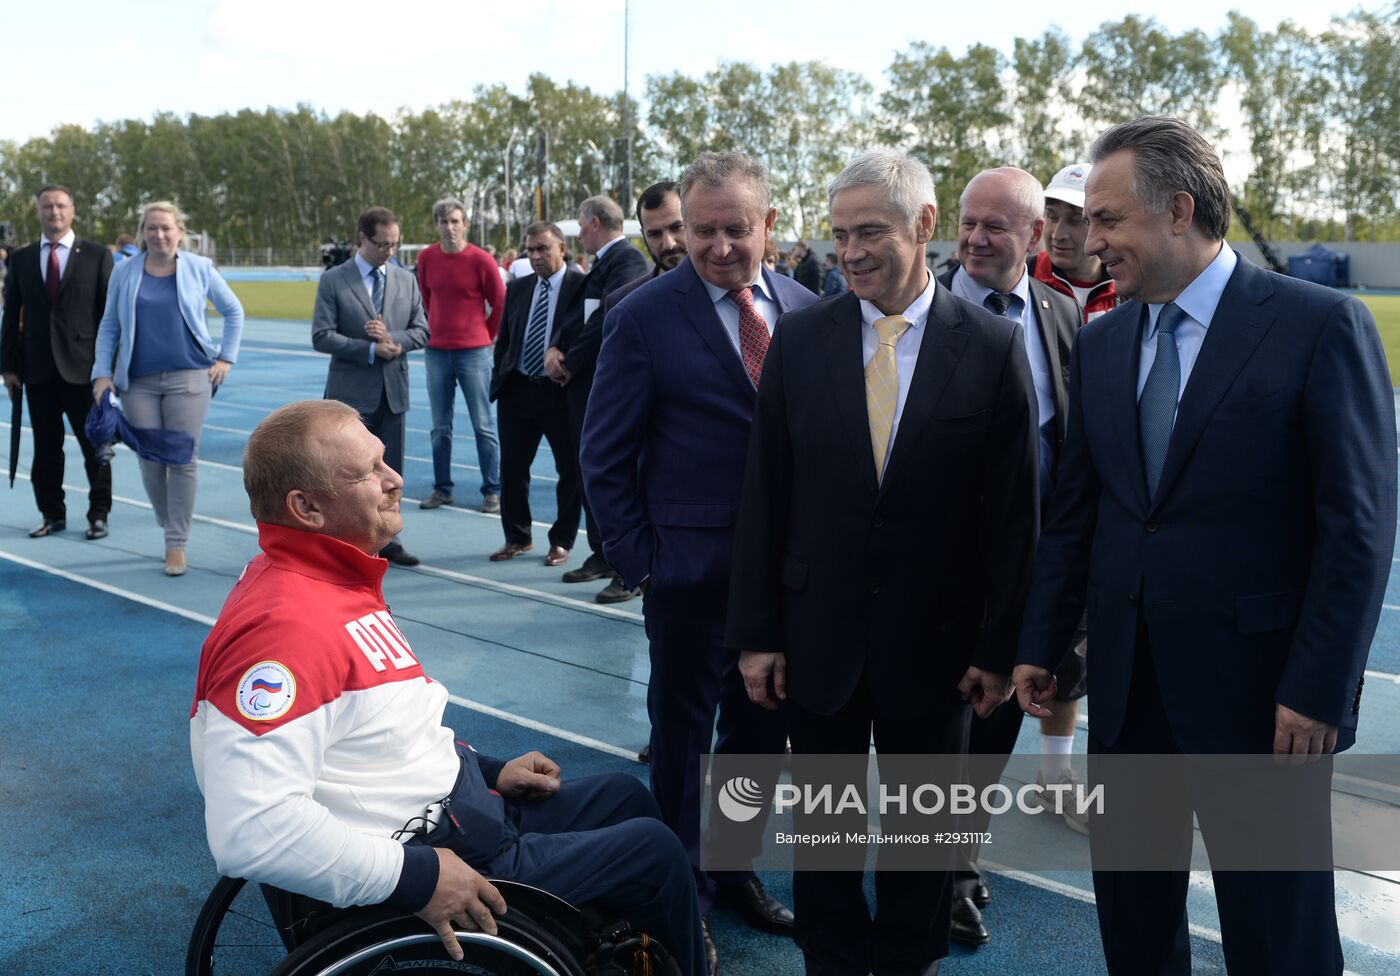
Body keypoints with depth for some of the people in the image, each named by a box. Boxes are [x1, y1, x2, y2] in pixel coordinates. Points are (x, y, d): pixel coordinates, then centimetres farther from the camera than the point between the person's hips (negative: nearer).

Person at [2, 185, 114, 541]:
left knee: (94, 445, 4)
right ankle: (53, 514, 19)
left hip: (84, 366, -3)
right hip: (38, 368, 3)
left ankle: (99, 514, 15)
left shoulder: (97, 256, 1)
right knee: (46, 447, 9)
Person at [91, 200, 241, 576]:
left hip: (188, 377, -2)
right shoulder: (124, 273, 5)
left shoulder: (199, 268, 2)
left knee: (184, 459, -3)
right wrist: (102, 373, 0)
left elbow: (233, 311, 12)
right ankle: (169, 526, 25)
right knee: (150, 460, 3)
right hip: (139, 381, 2)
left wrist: (226, 357, 5)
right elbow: (109, 326, 9)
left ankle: (177, 544, 4)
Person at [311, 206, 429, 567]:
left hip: (394, 391, 4)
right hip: (351, 392, -4)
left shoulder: (406, 280, 9)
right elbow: (322, 336, -10)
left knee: (390, 472, 10)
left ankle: (386, 541, 20)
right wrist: (371, 350, -17)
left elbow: (421, 330, 7)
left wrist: (394, 341, -13)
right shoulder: (333, 281, -4)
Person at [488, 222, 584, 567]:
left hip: (561, 392, -4)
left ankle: (561, 541, 20)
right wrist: (499, 380, 8)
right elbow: (504, 340, 15)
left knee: (571, 470, 5)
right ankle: (517, 537, 25)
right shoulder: (517, 288, 10)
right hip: (517, 390, 5)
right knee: (512, 467, 9)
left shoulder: (583, 287, -7)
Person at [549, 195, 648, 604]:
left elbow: (608, 318, -21)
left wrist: (570, 362, -12)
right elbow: (576, 313, 15)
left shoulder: (628, 261, -13)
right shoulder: (600, 265, 17)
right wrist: (555, 347, -3)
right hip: (585, 385, 10)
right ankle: (602, 555, 26)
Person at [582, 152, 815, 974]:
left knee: (761, 729, 16)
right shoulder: (645, 316, -8)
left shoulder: (808, 309, 3)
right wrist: (637, 560, -7)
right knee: (684, 737, 11)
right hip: (691, 566, -4)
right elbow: (606, 457, -5)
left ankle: (733, 868, 38)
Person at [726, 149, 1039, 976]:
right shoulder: (800, 338, -3)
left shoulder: (993, 346, -7)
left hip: (935, 637, -1)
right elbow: (764, 495, -1)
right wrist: (757, 631, -2)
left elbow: (1013, 510, -5)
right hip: (819, 629, 1)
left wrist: (1000, 646, -5)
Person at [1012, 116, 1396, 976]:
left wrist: (1318, 690, -14)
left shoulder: (1322, 325, -9)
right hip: (1128, 679, 5)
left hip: (1258, 684, -5)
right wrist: (1042, 644, 8)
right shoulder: (1099, 345, 7)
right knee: (1130, 905, 17)